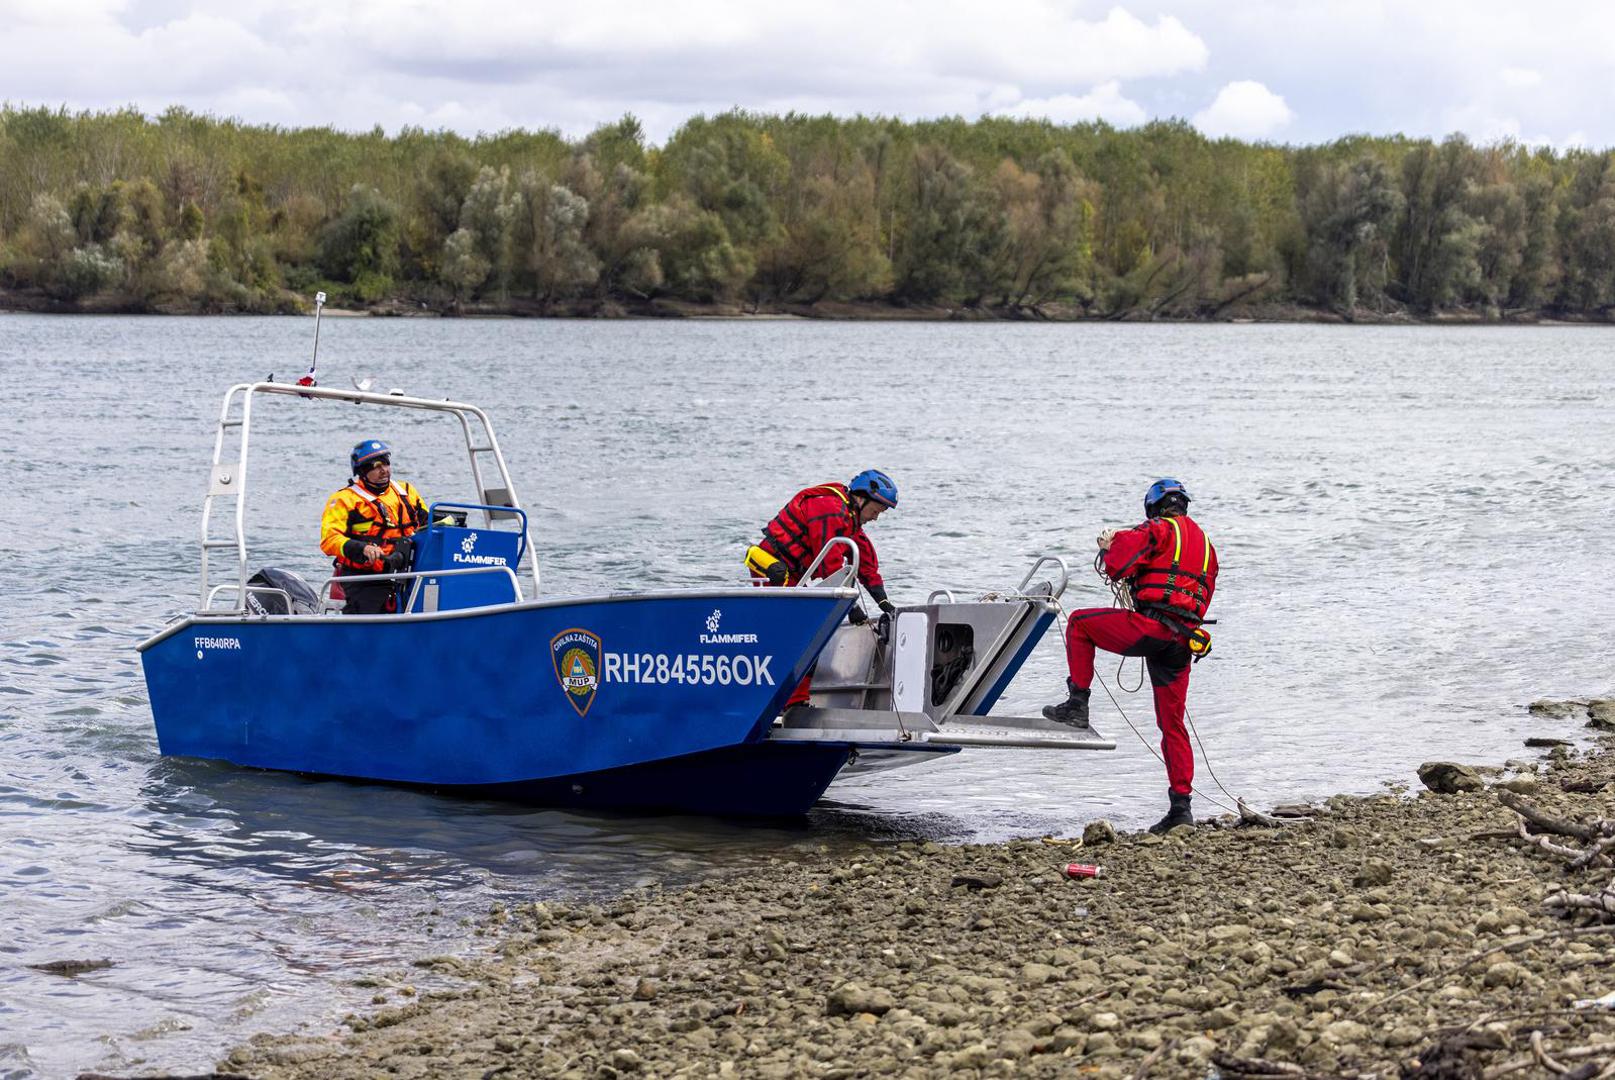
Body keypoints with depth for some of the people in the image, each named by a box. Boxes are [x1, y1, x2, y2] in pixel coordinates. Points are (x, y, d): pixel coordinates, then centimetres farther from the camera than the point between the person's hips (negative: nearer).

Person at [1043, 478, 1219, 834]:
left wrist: (1109, 548, 13)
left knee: (1079, 622, 11)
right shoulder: (1205, 544, 26)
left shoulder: (1158, 531, 2)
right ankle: (1181, 805, 7)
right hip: (1184, 641, 7)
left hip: (1151, 628, -7)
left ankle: (1077, 704, 4)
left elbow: (1117, 565, -12)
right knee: (1172, 723, 11)